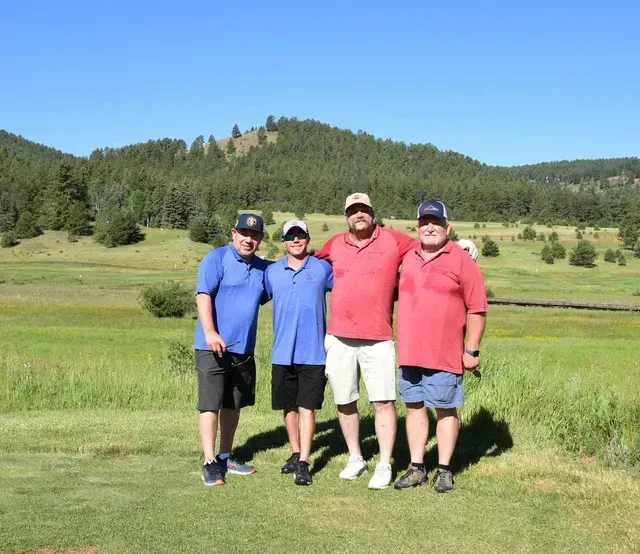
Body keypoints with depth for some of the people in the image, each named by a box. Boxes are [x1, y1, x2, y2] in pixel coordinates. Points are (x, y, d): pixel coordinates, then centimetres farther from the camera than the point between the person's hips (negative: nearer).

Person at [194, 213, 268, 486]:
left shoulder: (263, 268, 13)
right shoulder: (217, 258, -6)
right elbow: (203, 295, -16)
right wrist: (210, 332, -27)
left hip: (244, 348, 7)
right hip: (213, 347, -6)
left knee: (233, 404, 15)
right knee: (210, 404, -5)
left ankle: (225, 457, 28)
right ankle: (209, 463, -1)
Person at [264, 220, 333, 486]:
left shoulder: (323, 269, 1)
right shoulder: (271, 272, 7)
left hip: (313, 352, -3)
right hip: (282, 352, 3)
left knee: (307, 407, -4)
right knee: (288, 406, 12)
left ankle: (303, 463, 0)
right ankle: (295, 454, 28)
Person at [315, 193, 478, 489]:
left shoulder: (393, 240, 2)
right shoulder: (335, 245, 10)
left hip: (378, 340, -3)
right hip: (338, 339, 3)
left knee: (383, 402, -5)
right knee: (345, 402, 10)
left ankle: (384, 466, 5)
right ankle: (355, 458, 26)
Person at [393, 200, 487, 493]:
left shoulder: (461, 261, -4)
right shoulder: (408, 258, 12)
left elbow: (477, 309, -4)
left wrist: (472, 350, -8)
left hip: (444, 354, -5)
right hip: (409, 352, 5)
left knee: (445, 409, 4)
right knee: (414, 407, 10)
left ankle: (444, 470, 15)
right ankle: (417, 468, 20)